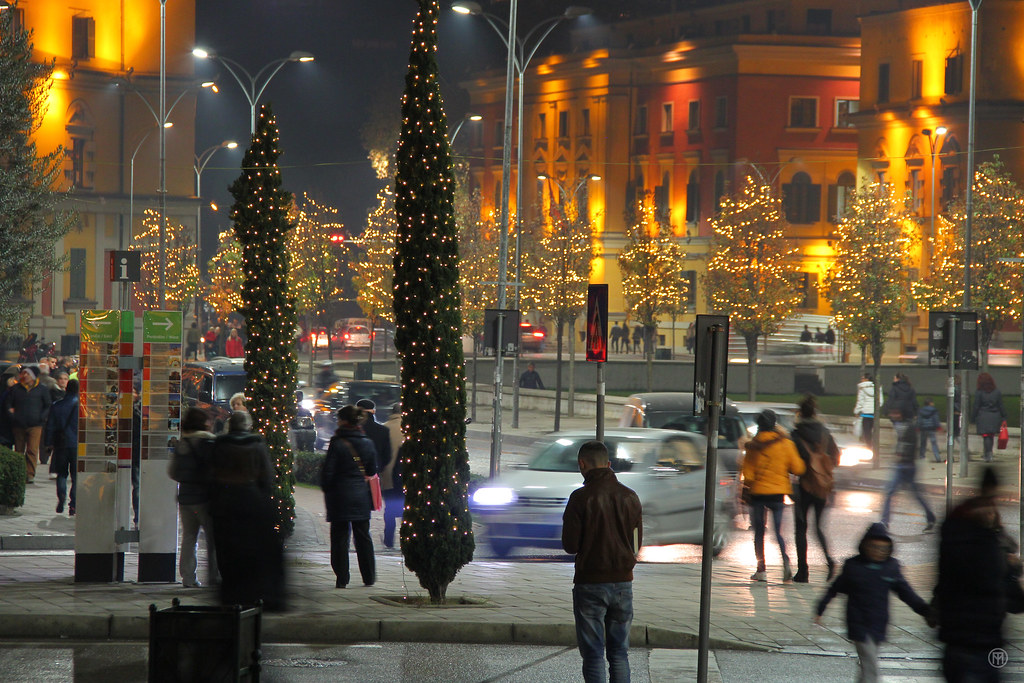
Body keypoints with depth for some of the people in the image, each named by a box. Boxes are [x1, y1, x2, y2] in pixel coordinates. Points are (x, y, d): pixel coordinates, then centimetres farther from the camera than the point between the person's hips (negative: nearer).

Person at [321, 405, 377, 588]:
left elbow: (328, 472, -11)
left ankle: (342, 578, 1)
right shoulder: (367, 444, 2)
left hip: (341, 497, -4)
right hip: (362, 497, 4)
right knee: (363, 537, 12)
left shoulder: (337, 444, -12)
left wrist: (327, 491, 4)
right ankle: (369, 577, 16)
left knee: (340, 537, 2)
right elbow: (373, 470, 8)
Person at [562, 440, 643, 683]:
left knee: (593, 654, 2)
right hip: (623, 581, 4)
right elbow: (637, 543, 8)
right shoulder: (630, 497, 2)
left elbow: (570, 545, -10)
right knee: (619, 653, 12)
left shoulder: (581, 497, -12)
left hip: (590, 583, -4)